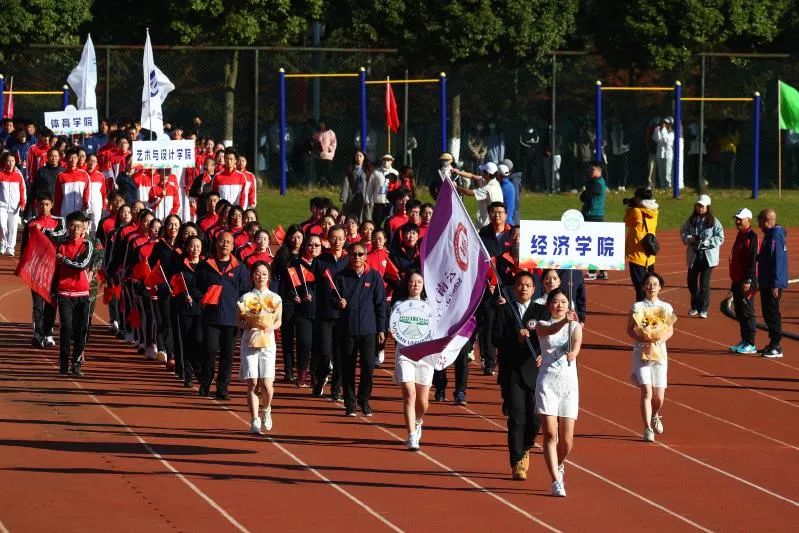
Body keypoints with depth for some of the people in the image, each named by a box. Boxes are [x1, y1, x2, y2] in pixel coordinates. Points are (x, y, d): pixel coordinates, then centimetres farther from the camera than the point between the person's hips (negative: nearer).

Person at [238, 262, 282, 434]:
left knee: (266, 384, -9)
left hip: (268, 342, 0)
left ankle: (266, 410, 22)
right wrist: (251, 324, -15)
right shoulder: (246, 298, 5)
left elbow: (278, 321, 13)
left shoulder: (275, 299, 8)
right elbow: (240, 322, 6)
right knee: (252, 384, -6)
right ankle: (255, 421, -1)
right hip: (249, 342, 0)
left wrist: (271, 327, -9)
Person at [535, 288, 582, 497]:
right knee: (550, 434, -11)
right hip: (547, 381, -2)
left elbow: (576, 344, -14)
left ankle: (559, 465, 34)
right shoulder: (542, 325, 4)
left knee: (567, 439, 2)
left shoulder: (575, 326, 8)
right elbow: (550, 330, -22)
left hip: (569, 382, 2)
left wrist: (573, 353, -38)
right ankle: (556, 481, -9)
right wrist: (565, 321, -43)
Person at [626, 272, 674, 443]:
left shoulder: (666, 307, 6)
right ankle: (648, 429, -7)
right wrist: (643, 339, -17)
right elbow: (630, 329, -1)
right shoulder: (637, 307, 1)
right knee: (646, 391, -14)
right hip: (641, 352, -2)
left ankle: (655, 416, 37)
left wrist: (659, 340, -15)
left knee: (659, 396, 3)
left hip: (659, 351, 2)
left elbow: (670, 330, 4)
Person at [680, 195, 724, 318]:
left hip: (708, 256, -3)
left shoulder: (714, 222, -3)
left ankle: (703, 309, 5)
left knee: (704, 283, -4)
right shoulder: (691, 220, 6)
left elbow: (720, 238, -5)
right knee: (692, 281, 9)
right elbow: (683, 233, 5)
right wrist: (690, 239, -14)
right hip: (693, 255, 3)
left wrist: (707, 241, -19)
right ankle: (695, 307, 27)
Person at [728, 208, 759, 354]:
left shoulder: (751, 236, -13)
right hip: (737, 281, 10)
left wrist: (748, 281, -22)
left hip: (746, 282, -10)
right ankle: (744, 341, 20)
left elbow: (752, 260, -18)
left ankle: (750, 344, -2)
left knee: (747, 312, -6)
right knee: (739, 312, 13)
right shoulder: (740, 235, 16)